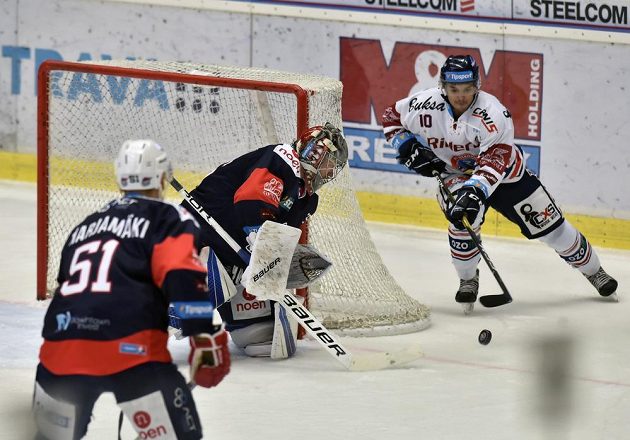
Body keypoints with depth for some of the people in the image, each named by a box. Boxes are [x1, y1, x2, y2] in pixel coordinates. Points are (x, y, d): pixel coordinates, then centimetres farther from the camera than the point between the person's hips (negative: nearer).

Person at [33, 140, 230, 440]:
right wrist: (207, 336, -11)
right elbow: (183, 278, -9)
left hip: (61, 348, 6)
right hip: (130, 348, -6)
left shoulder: (86, 225, 28)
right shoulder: (169, 218, 9)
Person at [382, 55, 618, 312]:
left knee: (549, 224, 2)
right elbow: (392, 117, -3)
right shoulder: (426, 106, -22)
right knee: (462, 217, -29)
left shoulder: (492, 112, -33)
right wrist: (410, 148, -17)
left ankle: (593, 271, 24)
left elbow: (495, 159, -43)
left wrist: (476, 190, -57)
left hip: (505, 174, -1)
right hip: (454, 176, 1)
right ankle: (467, 279, -4)